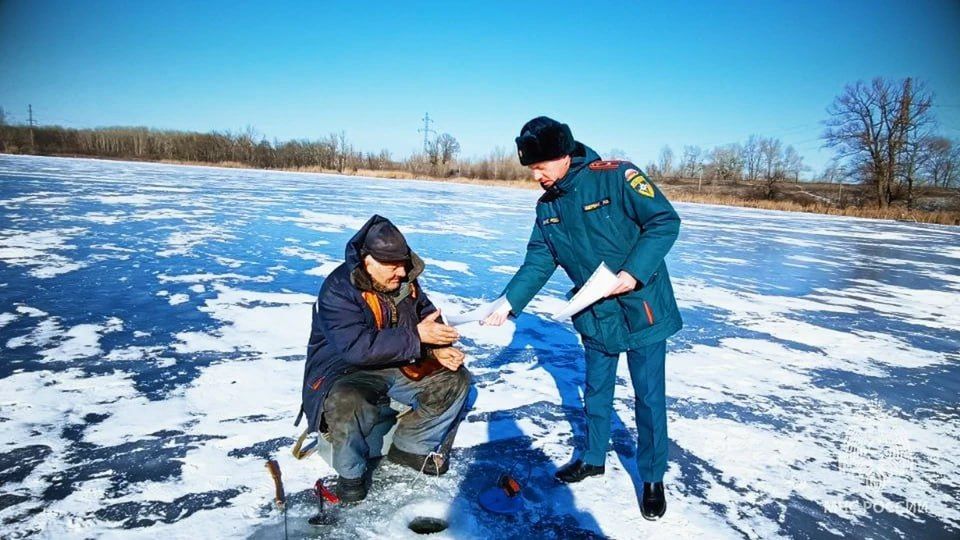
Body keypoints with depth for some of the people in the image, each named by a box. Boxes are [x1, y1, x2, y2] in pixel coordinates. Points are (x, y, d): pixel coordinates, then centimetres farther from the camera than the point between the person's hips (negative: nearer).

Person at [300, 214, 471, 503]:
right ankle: (351, 471, -7)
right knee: (348, 403, -38)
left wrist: (440, 348, -13)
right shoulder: (338, 290, -23)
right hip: (344, 370, -7)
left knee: (455, 379, -3)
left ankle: (410, 447, 13)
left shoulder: (404, 280, -1)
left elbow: (428, 316, 9)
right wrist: (416, 336, -34)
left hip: (400, 366, 7)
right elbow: (357, 347, -33)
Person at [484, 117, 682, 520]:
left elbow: (665, 221, -17)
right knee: (596, 391, 18)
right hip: (595, 315, 6)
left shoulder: (616, 176, -17)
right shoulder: (547, 205, 2)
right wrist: (509, 303, -5)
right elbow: (538, 261, 5)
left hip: (642, 308, -5)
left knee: (648, 397, 5)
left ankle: (653, 478, 23)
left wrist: (633, 272, -27)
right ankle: (593, 457, 39)